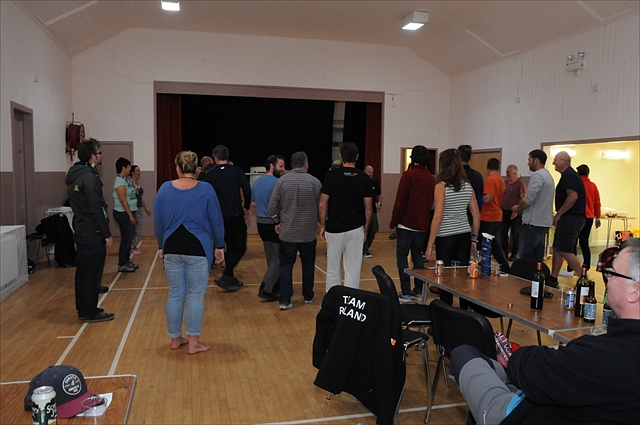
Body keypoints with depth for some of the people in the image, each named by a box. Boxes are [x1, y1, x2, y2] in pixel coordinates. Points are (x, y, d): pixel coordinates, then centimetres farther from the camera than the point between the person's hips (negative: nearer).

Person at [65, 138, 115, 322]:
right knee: (92, 272, -1)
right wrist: (107, 234, -17)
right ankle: (90, 312, 8)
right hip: (92, 233, -10)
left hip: (80, 231, 10)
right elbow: (96, 209, -22)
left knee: (83, 271, 16)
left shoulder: (74, 175, 12)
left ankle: (82, 308, 27)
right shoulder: (89, 177, -19)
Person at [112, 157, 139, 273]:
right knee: (126, 238, -2)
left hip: (129, 212, 9)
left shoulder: (126, 179, 10)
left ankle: (127, 261, 26)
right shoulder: (120, 180, -17)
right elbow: (123, 200, -21)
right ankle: (122, 265, 7)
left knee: (129, 237, 15)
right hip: (123, 214, -9)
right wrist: (130, 215, -20)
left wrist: (132, 214, 11)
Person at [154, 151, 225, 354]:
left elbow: (158, 222, 8)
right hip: (198, 248, -3)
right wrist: (219, 246, 7)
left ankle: (175, 338, 25)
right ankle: (193, 342, 9)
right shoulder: (206, 190, -7)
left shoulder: (164, 189, 1)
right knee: (196, 295, 4)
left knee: (175, 294, 13)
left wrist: (161, 246, 19)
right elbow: (216, 221, -3)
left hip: (172, 249, 3)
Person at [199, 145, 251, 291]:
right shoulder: (237, 171, -3)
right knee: (240, 247, 4)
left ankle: (230, 278, 23)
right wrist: (246, 208, 6)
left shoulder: (209, 175, 2)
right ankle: (225, 277, -9)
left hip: (220, 217, 4)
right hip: (236, 216, -4)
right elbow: (247, 191, -10)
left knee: (230, 246, 18)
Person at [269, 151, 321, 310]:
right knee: (308, 265, 16)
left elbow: (272, 207, -5)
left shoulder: (282, 181, -5)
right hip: (308, 233, 0)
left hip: (287, 233, 0)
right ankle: (308, 296, 29)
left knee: (286, 266, 7)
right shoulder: (314, 182, -7)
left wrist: (278, 222, 12)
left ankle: (285, 301, 4)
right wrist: (318, 223, 15)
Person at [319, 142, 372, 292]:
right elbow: (368, 209, 0)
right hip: (355, 229, 1)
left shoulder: (332, 175, -6)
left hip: (334, 229, -1)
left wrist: (322, 225, 7)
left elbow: (322, 205, -6)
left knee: (333, 269, 12)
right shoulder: (364, 178, -1)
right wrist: (365, 230, 12)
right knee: (353, 270, 5)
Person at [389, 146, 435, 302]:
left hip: (406, 224, -6)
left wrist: (393, 222, -7)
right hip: (422, 225, 6)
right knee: (417, 256, 15)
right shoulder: (431, 178, 8)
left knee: (402, 257, 0)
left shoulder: (408, 175, -11)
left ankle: (406, 292, 0)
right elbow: (431, 202, 13)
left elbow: (400, 201, -14)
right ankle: (418, 291, 17)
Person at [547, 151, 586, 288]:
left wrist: (559, 213, -18)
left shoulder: (569, 175, -13)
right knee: (557, 249, 13)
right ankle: (553, 279, 18)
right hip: (569, 218, 11)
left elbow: (573, 196, -24)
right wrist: (559, 215, 17)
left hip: (571, 218, -11)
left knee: (565, 251, -11)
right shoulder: (568, 175, 19)